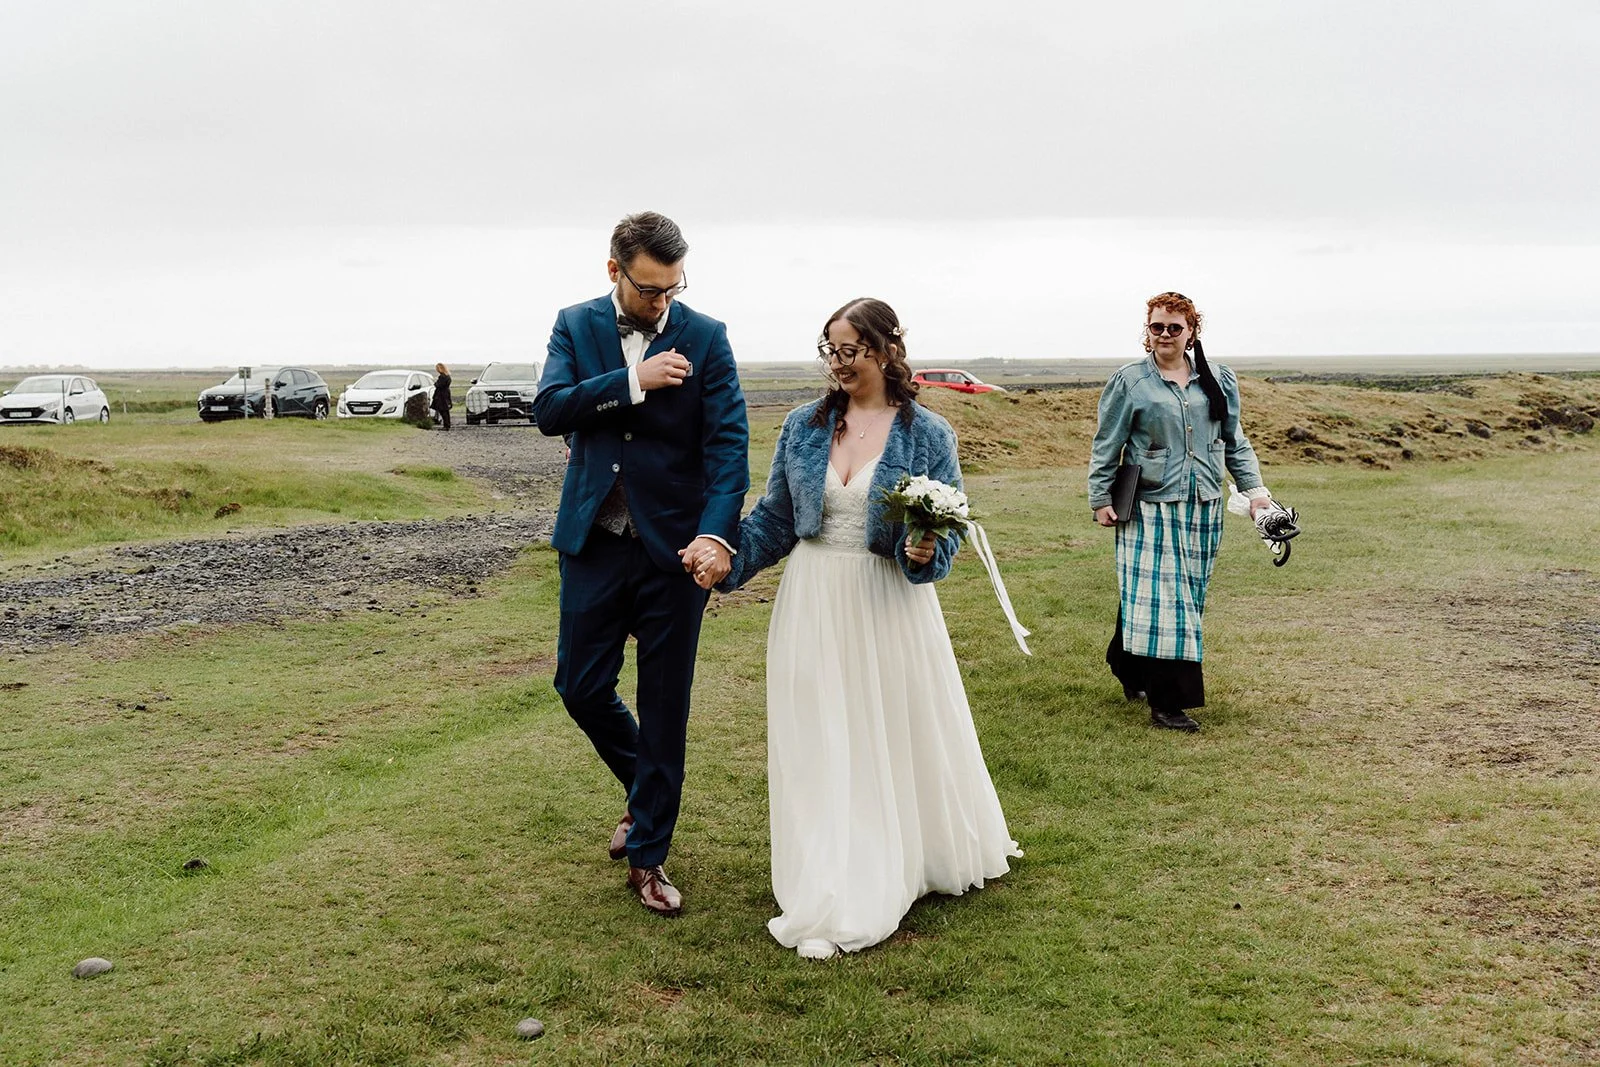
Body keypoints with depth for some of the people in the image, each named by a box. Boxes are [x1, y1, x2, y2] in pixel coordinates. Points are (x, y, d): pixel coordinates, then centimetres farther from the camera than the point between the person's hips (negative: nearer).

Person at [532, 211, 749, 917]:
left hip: (675, 546, -2)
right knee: (581, 686, 9)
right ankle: (644, 787, 38)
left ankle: (646, 855, 19)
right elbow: (548, 410, -10)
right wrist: (634, 382, -20)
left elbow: (728, 442, -11)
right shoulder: (576, 326, 3)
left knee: (665, 705, 5)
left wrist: (716, 533, -26)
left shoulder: (705, 337, -4)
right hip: (595, 542, 2)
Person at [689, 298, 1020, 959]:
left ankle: (922, 859, 31)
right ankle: (833, 901, 18)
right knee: (820, 749, 6)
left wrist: (924, 553, -23)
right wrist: (728, 558, -6)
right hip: (813, 605, 3)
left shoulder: (926, 435, -4)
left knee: (901, 734, 8)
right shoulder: (803, 426, 3)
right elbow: (776, 517, 8)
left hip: (888, 606, -2)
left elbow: (944, 533, -2)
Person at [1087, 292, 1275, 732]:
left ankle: (1134, 673, 27)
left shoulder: (1218, 381, 9)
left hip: (1203, 509, 5)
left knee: (1187, 596, 9)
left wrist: (1254, 487, 8)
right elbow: (1106, 447, 1)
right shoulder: (1129, 381, -1)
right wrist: (1101, 499, -2)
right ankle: (1167, 703, -1)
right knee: (1159, 597, -8)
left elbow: (1235, 442, 16)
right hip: (1150, 508, -4)